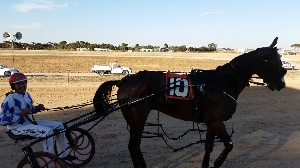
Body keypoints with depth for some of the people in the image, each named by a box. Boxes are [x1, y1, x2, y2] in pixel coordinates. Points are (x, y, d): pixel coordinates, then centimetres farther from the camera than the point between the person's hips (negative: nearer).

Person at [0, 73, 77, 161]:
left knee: (59, 125, 2)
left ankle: (64, 155, 12)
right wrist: (20, 114, -26)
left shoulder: (27, 95, 8)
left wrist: (37, 108, 1)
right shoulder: (10, 99, -17)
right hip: (18, 127, -9)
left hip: (30, 122, 9)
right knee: (48, 131, -30)